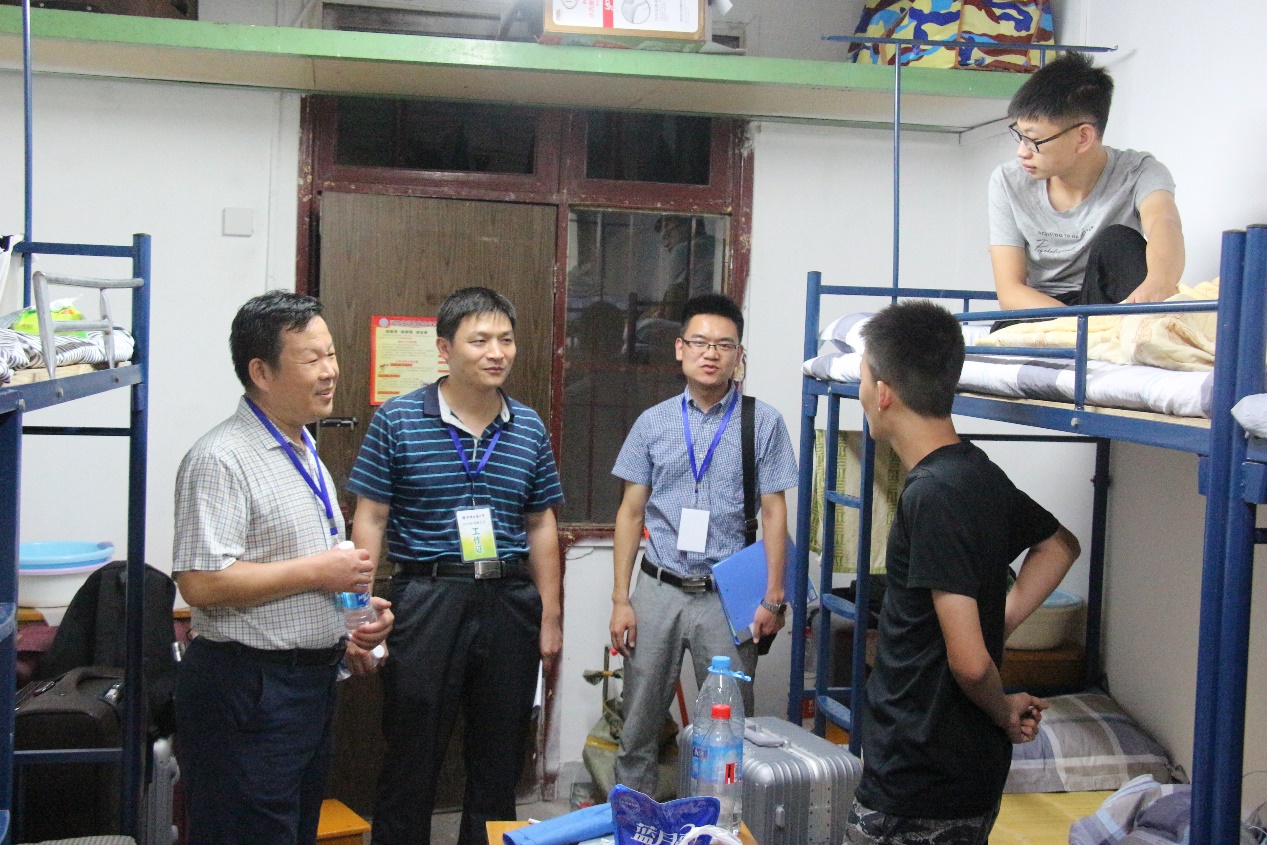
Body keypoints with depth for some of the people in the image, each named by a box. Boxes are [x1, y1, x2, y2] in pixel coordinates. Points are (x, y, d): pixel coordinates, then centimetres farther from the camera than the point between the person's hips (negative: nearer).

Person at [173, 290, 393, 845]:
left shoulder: (305, 453, 15)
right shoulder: (222, 459, -16)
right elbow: (200, 583, -25)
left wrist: (349, 621, 10)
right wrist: (317, 572, -19)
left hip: (312, 680, 9)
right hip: (245, 690, -9)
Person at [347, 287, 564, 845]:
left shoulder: (529, 428, 8)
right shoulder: (398, 421, -3)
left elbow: (541, 526, 12)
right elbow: (370, 519, -2)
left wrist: (550, 616, 9)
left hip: (510, 605, 3)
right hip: (426, 601, -3)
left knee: (499, 761, 13)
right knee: (411, 761, 5)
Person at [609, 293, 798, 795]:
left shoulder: (763, 423, 0)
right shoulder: (653, 423, 6)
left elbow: (773, 514, 0)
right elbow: (631, 513, 7)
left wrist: (773, 598, -6)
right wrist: (621, 599, 2)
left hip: (726, 597, -2)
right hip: (659, 590, 2)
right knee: (639, 723, 8)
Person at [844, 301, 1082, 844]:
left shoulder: (931, 496, -22)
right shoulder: (980, 473, 4)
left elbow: (968, 661, -24)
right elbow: (1059, 545, 24)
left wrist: (1004, 711, -4)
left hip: (916, 789, -9)